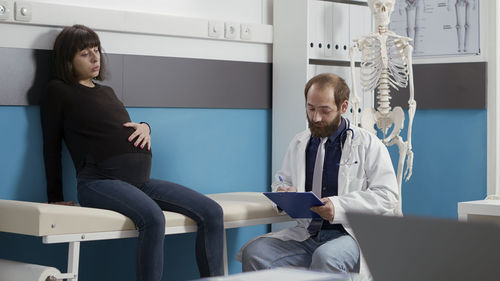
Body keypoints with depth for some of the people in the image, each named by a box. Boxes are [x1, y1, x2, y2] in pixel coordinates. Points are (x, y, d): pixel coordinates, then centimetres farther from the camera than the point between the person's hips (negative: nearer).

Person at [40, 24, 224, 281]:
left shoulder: (106, 91, 26)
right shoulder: (58, 91, 6)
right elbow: (52, 146, 6)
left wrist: (144, 127, 7)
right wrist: (55, 198, 3)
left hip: (140, 179, 7)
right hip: (100, 180, -7)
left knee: (212, 212, -11)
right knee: (153, 217, -38)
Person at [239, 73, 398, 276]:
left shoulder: (368, 144, 3)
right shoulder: (299, 143, 18)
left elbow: (388, 196, -5)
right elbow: (280, 183, 28)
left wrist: (339, 206, -18)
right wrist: (284, 194, 1)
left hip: (349, 234, -4)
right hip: (305, 235, 5)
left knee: (326, 257, -39)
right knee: (253, 253, -22)